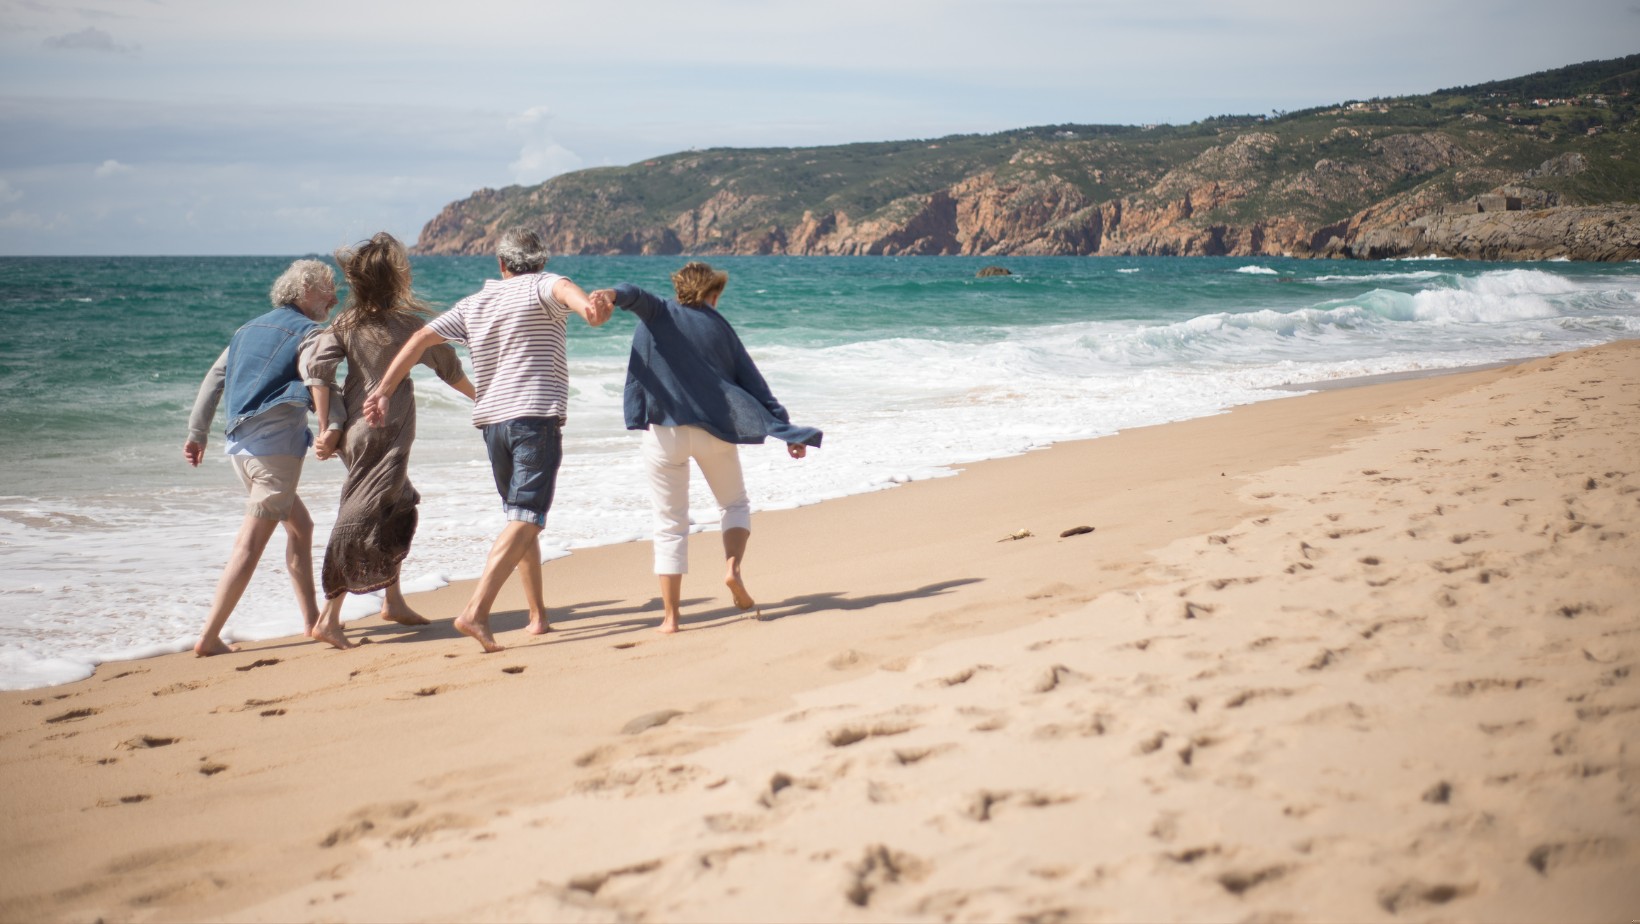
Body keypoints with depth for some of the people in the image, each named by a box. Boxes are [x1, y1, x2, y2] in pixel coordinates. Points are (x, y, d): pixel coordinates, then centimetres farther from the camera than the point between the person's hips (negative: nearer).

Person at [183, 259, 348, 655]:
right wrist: (333, 425, -32)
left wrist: (197, 434, 21)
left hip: (241, 443, 9)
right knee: (251, 545, -6)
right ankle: (209, 637, -8)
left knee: (300, 526, 20)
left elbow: (213, 380, 19)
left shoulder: (250, 329, 20)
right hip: (276, 444, -9)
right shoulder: (307, 332, -3)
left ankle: (312, 619, 21)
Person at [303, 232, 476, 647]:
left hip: (355, 430, 6)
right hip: (387, 434, -6)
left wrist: (328, 427, -6)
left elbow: (317, 367, -8)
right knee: (362, 520, -7)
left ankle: (392, 600, 26)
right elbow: (449, 368, 4)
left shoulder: (345, 323, 4)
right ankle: (330, 615, -10)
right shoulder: (406, 324, -7)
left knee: (399, 507, 20)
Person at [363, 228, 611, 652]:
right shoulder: (541, 287, 0)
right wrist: (585, 305, -48)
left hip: (492, 419, 6)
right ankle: (476, 611, -25)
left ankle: (538, 614, 21)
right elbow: (563, 287, -25)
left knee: (521, 518, 18)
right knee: (525, 519, -11)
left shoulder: (473, 303, 15)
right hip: (537, 414, -6)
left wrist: (383, 390, 10)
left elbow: (421, 338, 10)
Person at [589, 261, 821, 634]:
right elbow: (753, 382, 7)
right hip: (715, 430, 1)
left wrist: (612, 294, -40)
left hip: (665, 432, -1)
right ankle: (733, 567, -5)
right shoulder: (718, 326, 9)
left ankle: (670, 616, 2)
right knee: (735, 504, 22)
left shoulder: (659, 314, 6)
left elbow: (636, 296, -18)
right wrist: (787, 430, 8)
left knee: (670, 523, 7)